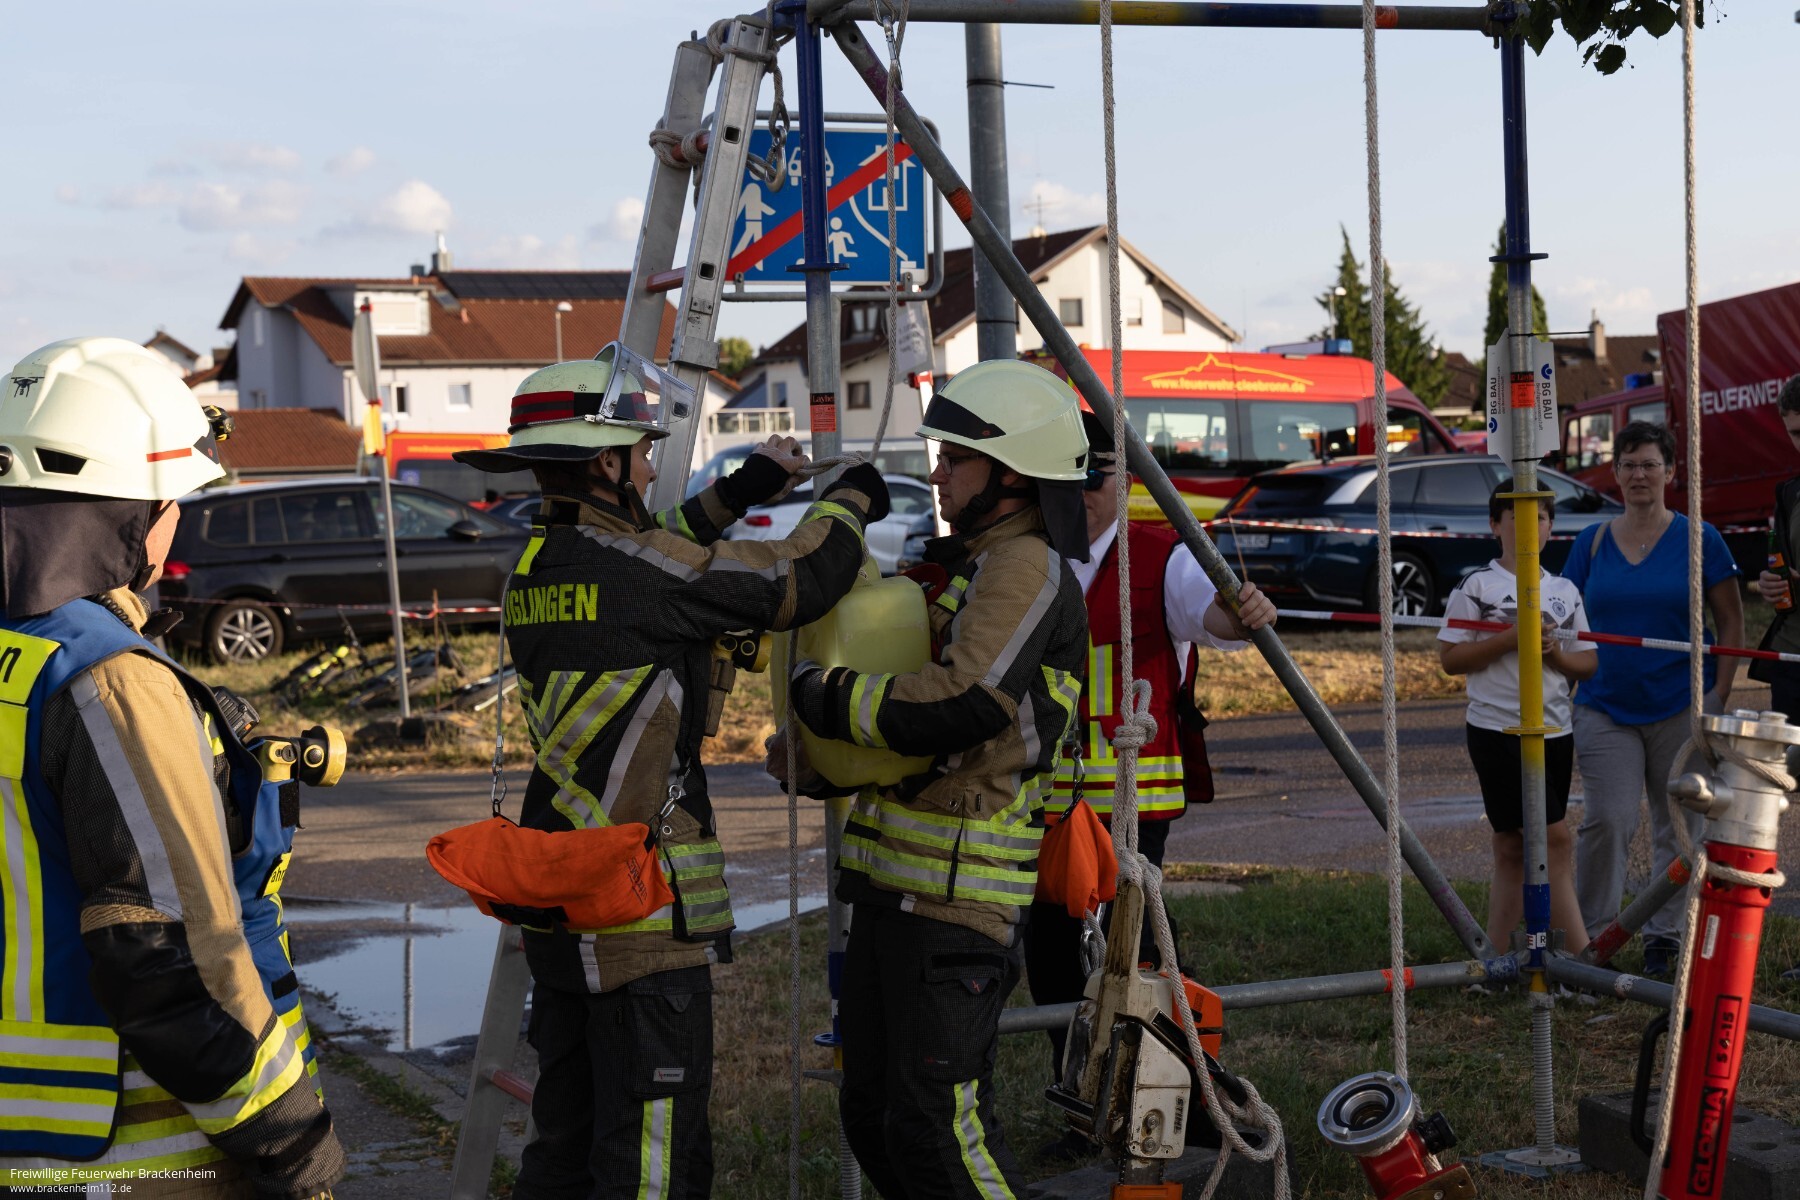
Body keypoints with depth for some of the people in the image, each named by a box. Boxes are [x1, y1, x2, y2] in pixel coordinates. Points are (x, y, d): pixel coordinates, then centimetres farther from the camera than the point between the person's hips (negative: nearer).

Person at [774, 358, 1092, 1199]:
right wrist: (810, 756, 10)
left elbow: (956, 710, -24)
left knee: (937, 1125, -11)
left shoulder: (1029, 570, -12)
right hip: (894, 881, 10)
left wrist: (823, 694, -12)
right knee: (873, 1117, 13)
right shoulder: (968, 567, 20)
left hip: (956, 899, -10)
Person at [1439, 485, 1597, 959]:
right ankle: (1583, 954, -9)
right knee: (1555, 837, -11)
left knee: (1513, 849, 8)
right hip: (1498, 730, -5)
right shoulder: (1476, 587, -3)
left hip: (1554, 731, 5)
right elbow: (1450, 657, -7)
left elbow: (1589, 662, 13)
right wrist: (1509, 639, -18)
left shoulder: (1565, 592, 12)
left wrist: (1557, 653, -8)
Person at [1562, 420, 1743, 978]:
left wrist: (1718, 697, -5)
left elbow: (1731, 623, 3)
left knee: (1680, 826, 5)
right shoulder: (1592, 542, 6)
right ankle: (1588, 936, 4)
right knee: (1607, 820, -8)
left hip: (1680, 707, -1)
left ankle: (1664, 938, 17)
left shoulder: (1698, 540, 1)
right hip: (1605, 708, 1)